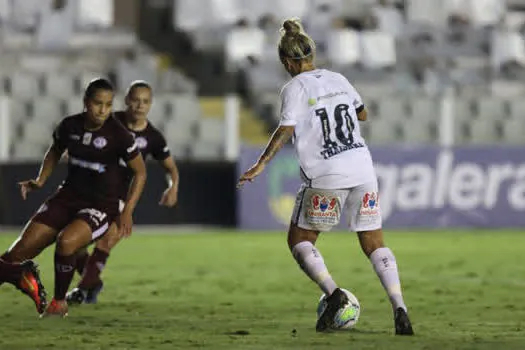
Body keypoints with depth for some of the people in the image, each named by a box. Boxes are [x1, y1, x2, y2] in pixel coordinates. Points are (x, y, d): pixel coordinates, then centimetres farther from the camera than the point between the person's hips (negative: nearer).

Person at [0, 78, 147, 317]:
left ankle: (59, 302, -12)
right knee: (21, 250, -8)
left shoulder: (118, 134, -14)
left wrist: (127, 211, -10)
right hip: (68, 197, 4)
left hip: (101, 205, -4)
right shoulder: (69, 126, -2)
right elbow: (55, 151, 21)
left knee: (66, 241, -34)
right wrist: (40, 181, 7)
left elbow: (140, 172, -2)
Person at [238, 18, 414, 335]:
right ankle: (400, 308, -8)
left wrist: (261, 165, -14)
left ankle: (333, 292, -12)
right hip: (362, 166, 5)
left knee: (299, 239, 11)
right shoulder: (338, 79, 15)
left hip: (327, 177, -5)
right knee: (374, 243, 8)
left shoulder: (295, 88, -2)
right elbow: (362, 114, 29)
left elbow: (286, 130, -13)